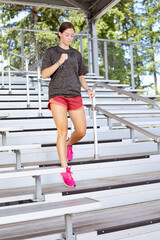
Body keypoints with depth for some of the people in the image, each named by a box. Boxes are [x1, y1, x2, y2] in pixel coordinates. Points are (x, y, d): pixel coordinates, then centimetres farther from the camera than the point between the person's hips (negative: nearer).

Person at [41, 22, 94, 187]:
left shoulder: (76, 54, 18)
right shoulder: (50, 52, 8)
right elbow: (44, 74, -1)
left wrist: (88, 89, 6)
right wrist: (59, 62, -14)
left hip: (75, 95, 4)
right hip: (57, 95, -4)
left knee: (81, 132, 0)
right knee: (62, 130, -18)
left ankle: (69, 144, 35)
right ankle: (65, 170, -12)